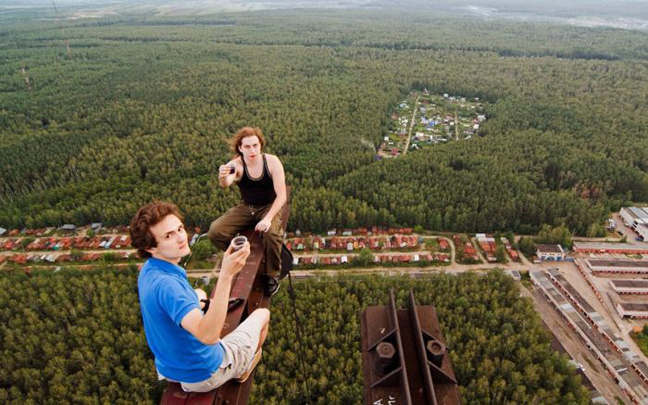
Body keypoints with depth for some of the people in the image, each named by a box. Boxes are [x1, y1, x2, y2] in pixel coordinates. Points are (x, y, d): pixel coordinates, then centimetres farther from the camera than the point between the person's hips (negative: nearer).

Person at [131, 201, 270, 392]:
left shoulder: (149, 270, -8)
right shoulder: (166, 283, -38)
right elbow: (208, 336, -48)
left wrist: (203, 304, 10)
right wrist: (226, 275, -55)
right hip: (205, 374, -8)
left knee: (200, 294, 31)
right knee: (262, 314, 13)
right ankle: (243, 369, 42)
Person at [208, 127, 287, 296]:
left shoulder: (272, 161, -18)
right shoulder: (236, 165, -16)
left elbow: (281, 195, -20)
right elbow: (226, 184, -39)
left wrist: (268, 218, -33)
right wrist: (223, 177, -64)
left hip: (270, 206, -2)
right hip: (246, 207, 3)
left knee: (271, 232, -35)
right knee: (215, 232, -15)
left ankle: (272, 275, -8)